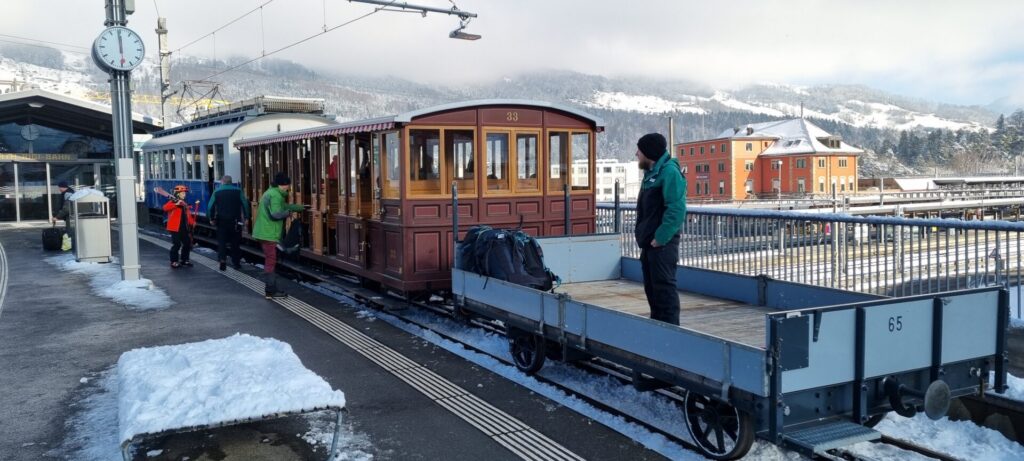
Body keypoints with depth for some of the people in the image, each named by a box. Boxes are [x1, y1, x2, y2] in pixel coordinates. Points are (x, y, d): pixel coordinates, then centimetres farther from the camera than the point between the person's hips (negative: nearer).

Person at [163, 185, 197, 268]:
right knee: (176, 244, -6)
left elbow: (188, 214, 25)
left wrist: (192, 222, 13)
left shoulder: (184, 203, 18)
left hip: (185, 227, 8)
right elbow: (165, 207, -25)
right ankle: (174, 261, 3)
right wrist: (176, 204, -34)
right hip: (175, 227, -8)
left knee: (187, 243, 10)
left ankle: (184, 260, 23)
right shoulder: (173, 202, -6)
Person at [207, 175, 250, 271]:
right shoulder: (238, 191, 0)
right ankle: (236, 262, 13)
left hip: (221, 221, 0)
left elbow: (210, 206, -2)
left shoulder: (217, 192, 1)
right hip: (235, 221, 0)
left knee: (221, 242, 6)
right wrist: (246, 217, 0)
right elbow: (245, 204, -6)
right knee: (235, 242, 11)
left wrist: (212, 218, 6)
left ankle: (222, 262, -5)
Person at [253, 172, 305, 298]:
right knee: (270, 261, -5)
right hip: (268, 233, -10)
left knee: (269, 260, 15)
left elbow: (285, 206, 29)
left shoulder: (272, 193, 18)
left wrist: (302, 207, 36)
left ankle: (271, 289, 22)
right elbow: (276, 213, -27)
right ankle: (271, 291, -1)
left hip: (263, 232, 10)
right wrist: (287, 212, -8)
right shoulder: (275, 195, -15)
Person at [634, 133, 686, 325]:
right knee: (652, 287, 15)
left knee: (664, 287, -6)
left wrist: (660, 238, -22)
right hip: (649, 243, 10)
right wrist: (643, 235, 13)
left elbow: (676, 210, -21)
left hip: (662, 243, -10)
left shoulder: (669, 172, -13)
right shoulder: (651, 173, 17)